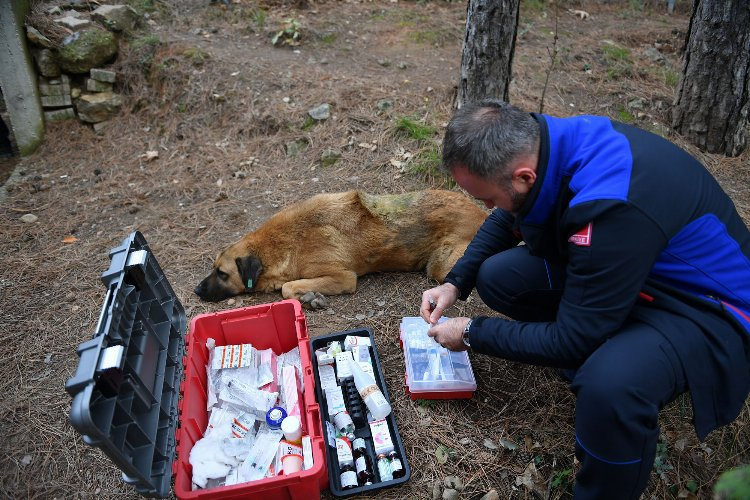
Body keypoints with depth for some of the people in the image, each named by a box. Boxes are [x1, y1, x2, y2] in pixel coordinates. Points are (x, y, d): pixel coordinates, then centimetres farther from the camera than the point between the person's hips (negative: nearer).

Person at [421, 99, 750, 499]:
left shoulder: (613, 209, -37)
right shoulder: (540, 145, -13)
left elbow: (572, 341, -27)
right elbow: (505, 220, 9)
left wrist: (471, 334, -15)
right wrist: (455, 283, -3)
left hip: (706, 307, -8)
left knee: (607, 386, -37)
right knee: (497, 277, -4)